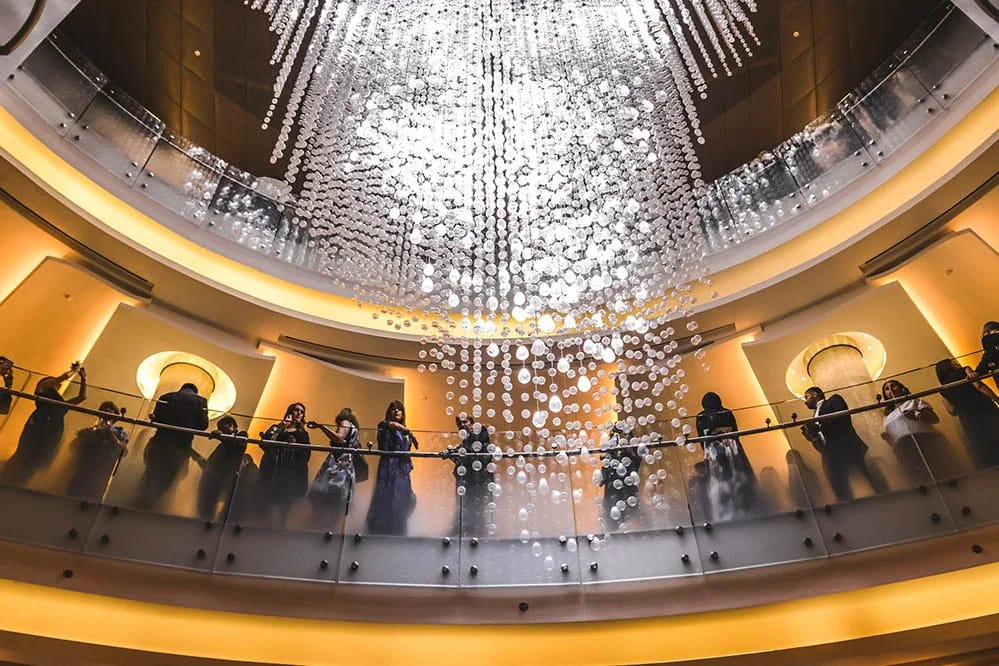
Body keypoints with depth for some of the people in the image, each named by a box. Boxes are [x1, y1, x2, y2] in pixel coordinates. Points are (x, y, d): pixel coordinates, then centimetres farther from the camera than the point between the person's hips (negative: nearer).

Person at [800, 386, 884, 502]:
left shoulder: (834, 400, 13)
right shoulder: (814, 419, 28)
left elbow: (843, 417, -9)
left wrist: (819, 428, -14)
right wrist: (813, 437, 1)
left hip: (848, 449, -6)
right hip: (833, 459, 6)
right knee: (843, 496, -3)